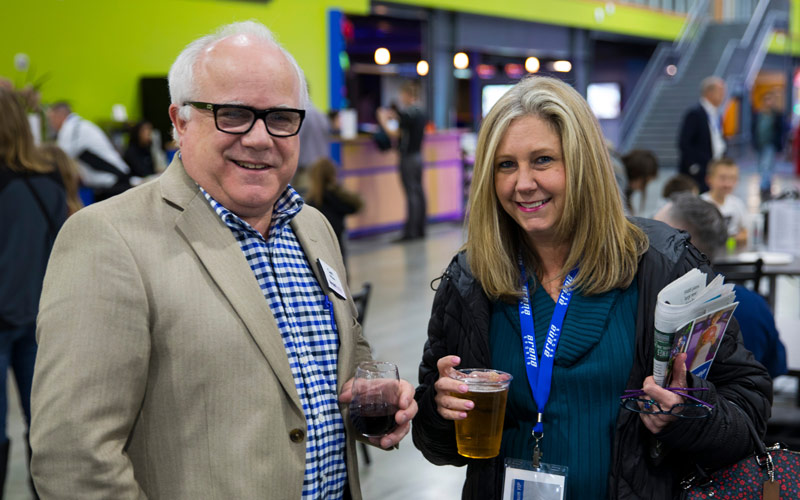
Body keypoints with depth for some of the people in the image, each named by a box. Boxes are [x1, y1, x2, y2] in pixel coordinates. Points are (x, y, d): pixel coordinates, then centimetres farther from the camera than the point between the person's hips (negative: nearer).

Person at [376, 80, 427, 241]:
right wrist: (395, 117, 22)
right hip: (418, 155, 9)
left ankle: (410, 232, -8)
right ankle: (420, 229, 15)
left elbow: (395, 134, -14)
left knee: (411, 194, -8)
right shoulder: (421, 112, 10)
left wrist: (383, 121, -1)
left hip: (408, 157, -9)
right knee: (418, 192, 10)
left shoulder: (409, 113, -17)